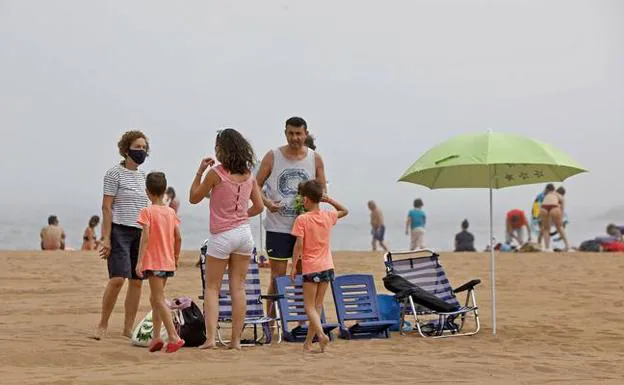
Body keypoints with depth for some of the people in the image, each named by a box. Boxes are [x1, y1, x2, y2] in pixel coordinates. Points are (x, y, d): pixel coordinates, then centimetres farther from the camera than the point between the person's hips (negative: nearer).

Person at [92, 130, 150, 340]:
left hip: (140, 232, 6)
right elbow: (107, 207, -7)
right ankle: (102, 324, -3)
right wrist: (106, 238, -13)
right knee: (118, 278, -17)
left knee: (137, 281, 3)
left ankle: (128, 328, 10)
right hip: (119, 230, -6)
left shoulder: (143, 177, 16)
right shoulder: (114, 173, -3)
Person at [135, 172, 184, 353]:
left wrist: (139, 261, -17)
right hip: (168, 262, 7)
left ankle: (174, 337, -16)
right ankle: (156, 337, 18)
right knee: (155, 298, 18)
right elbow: (178, 238, 7)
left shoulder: (147, 212, -10)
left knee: (159, 300, -7)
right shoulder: (171, 212, 7)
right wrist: (176, 256, 20)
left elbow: (145, 237, -17)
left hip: (153, 262, -7)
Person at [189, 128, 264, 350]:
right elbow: (259, 207, 10)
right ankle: (236, 339, 7)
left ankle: (210, 337, -7)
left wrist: (200, 171, 3)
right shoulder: (248, 175, 5)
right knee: (238, 288, 7)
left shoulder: (216, 173, -12)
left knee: (212, 288, 4)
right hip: (244, 233, 5)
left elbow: (194, 198, -1)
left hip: (222, 236, -5)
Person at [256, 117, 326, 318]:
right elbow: (256, 187, 2)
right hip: (278, 226, -3)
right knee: (277, 277, -2)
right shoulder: (273, 156, -1)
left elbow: (322, 190, 12)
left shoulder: (315, 159, 6)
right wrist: (266, 202, -17)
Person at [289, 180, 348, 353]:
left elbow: (299, 244, -14)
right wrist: (329, 200, 13)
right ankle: (308, 341, 15)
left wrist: (293, 266, -8)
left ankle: (321, 334, -22)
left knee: (309, 305, 1)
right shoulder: (328, 217, 4)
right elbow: (345, 210, 24)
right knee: (318, 305, 11)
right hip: (327, 267, 5)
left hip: (310, 267, -5)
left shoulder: (302, 219, -10)